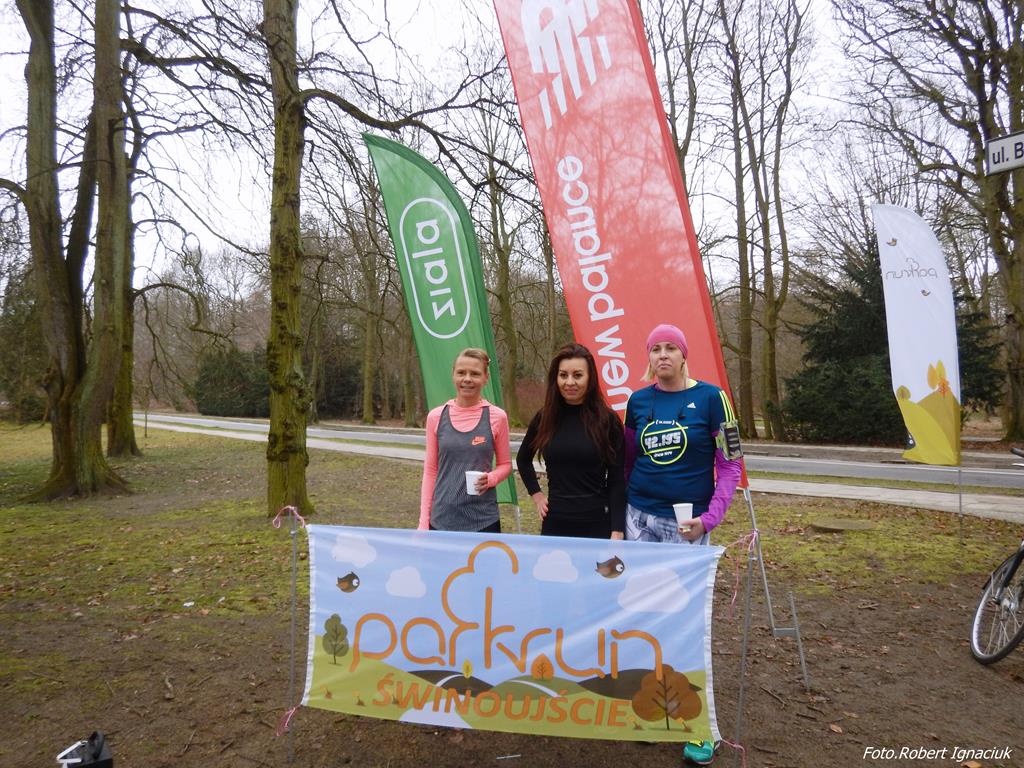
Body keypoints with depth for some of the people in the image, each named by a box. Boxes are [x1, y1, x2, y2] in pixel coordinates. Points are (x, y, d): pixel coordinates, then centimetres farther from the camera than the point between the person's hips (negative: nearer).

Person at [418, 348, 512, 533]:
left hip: (484, 520, -1)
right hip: (442, 519, 1)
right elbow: (430, 471, 5)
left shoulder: (496, 417, -4)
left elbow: (505, 464, 7)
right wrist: (424, 520, 3)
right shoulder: (436, 417, 0)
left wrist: (491, 478, -13)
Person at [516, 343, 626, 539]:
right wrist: (536, 494, 9)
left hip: (597, 523, -3)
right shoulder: (545, 418, 2)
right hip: (555, 523, 3)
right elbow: (523, 459, 19)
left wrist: (617, 531, -10)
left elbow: (617, 481, -5)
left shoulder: (607, 420, -6)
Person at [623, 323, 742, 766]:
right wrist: (621, 510, 12)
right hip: (641, 518, 3)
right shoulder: (638, 401, 5)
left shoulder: (709, 397, -5)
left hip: (689, 524, -3)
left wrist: (709, 517, -12)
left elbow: (730, 465, -4)